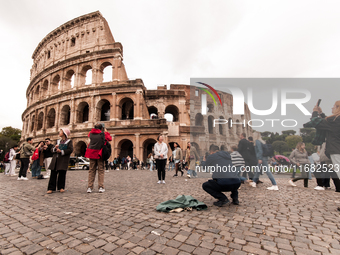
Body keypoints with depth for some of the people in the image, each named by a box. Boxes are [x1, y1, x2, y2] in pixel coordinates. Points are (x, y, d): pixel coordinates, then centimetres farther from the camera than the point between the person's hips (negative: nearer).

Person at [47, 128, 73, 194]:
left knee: (62, 173, -1)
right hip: (55, 159, 5)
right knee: (53, 173, 1)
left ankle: (61, 187, 8)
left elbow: (70, 150, -10)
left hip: (63, 159, -5)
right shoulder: (58, 141, 20)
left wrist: (61, 151, -15)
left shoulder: (69, 141, 2)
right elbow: (52, 150, 18)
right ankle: (51, 188, 4)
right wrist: (55, 148, -3)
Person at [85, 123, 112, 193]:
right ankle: (101, 187, 1)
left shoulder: (91, 133, 2)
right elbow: (110, 138, 6)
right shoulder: (103, 134, -8)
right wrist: (106, 132, 19)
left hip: (92, 154, 3)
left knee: (91, 170, 9)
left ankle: (89, 187, 8)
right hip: (100, 154, -3)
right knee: (101, 170, 3)